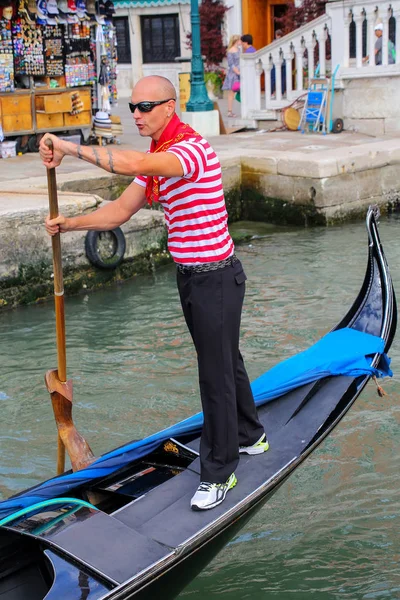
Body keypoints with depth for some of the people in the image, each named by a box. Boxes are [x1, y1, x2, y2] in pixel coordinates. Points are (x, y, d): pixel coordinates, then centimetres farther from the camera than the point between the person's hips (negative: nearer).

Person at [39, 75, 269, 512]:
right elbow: (119, 212, 11)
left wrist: (70, 148, -34)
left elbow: (133, 164, -40)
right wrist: (69, 224, 0)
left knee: (217, 374, 0)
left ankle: (218, 473, 12)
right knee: (225, 362, 23)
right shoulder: (157, 159, 9)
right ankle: (249, 436, 42)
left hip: (215, 278, -10)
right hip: (190, 276, 10)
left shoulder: (192, 149, -22)